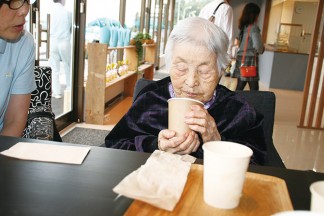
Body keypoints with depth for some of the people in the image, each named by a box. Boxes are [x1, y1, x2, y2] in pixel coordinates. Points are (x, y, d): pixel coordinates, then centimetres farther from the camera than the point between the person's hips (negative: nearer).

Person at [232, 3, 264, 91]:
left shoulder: (242, 26, 11)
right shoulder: (254, 28, -11)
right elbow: (258, 46, -19)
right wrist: (262, 49, 3)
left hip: (240, 58, 8)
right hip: (250, 59, -7)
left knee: (239, 87, 10)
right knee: (254, 89, -3)